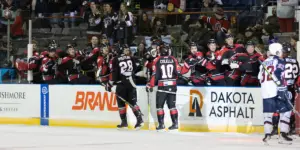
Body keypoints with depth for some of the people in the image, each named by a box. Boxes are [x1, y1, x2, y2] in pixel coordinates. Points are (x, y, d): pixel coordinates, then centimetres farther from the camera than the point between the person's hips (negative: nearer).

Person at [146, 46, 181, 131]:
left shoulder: (157, 60, -6)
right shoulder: (173, 60, 2)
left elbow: (155, 75, -10)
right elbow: (178, 73, 4)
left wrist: (150, 85, -1)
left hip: (162, 86, -3)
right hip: (172, 86, 3)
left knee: (159, 105, 6)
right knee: (172, 105, 10)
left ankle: (161, 124, 1)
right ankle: (175, 123, 6)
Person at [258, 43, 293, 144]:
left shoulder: (264, 63, 21)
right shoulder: (279, 61, -1)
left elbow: (260, 78, 22)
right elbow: (279, 76, -15)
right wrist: (282, 90, -19)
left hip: (265, 92, 7)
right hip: (276, 90, -7)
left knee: (268, 113, 10)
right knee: (286, 111, 1)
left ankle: (267, 135, -1)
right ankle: (283, 135, -6)